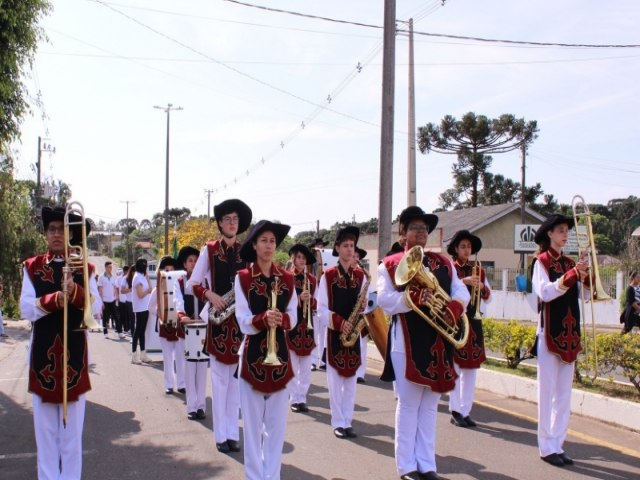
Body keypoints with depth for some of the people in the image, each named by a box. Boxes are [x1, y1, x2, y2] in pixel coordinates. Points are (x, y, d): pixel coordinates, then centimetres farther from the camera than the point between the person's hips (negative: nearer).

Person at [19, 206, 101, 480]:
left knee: (72, 428, 5)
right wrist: (54, 299, -22)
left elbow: (97, 308, -5)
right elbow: (26, 309, -6)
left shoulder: (84, 268, 5)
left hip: (74, 352, 0)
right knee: (45, 428, 6)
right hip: (43, 353, 0)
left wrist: (75, 292, -23)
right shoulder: (32, 267, 4)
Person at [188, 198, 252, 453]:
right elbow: (193, 283, 2)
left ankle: (233, 433, 15)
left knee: (235, 378, 8)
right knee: (219, 379, 0)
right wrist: (209, 295, -14)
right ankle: (220, 435, 8)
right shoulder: (209, 250, 0)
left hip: (240, 319, 3)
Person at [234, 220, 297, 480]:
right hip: (253, 356, -3)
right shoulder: (243, 278, -4)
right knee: (253, 422, 2)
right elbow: (243, 322, -9)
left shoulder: (287, 278, 6)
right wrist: (263, 319, -29)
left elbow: (293, 318, 5)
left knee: (277, 422, 7)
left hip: (279, 354, 3)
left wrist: (282, 318, -17)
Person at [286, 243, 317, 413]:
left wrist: (310, 300, -12)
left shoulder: (312, 279, 9)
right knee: (292, 366, 1)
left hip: (307, 326, 4)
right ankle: (294, 399, 9)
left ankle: (302, 398, 12)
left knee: (306, 366, 5)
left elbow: (316, 304, 10)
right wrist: (299, 298, -22)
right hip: (291, 325, -4)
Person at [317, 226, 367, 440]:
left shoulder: (360, 275, 7)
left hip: (353, 332, 3)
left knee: (351, 378, 7)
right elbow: (321, 308, -5)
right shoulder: (328, 275, -3)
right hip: (334, 332, -3)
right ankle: (338, 423, 8)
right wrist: (339, 323, -17)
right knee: (335, 378, 1)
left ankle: (348, 421, 15)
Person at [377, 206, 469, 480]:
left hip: (438, 343, 4)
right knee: (408, 405, 2)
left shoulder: (443, 263, 13)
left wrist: (452, 309, -17)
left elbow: (462, 292, 4)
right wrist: (415, 298, -27)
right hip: (406, 343, -4)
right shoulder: (390, 265, 0)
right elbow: (385, 301, -12)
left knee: (430, 406, 10)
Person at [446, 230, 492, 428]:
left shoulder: (478, 270, 12)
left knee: (471, 369, 5)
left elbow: (488, 298, 11)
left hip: (473, 322, 5)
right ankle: (455, 411, 2)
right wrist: (463, 282, -27)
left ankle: (466, 410, 12)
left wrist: (482, 287, -9)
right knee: (455, 368, -4)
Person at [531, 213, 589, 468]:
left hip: (569, 334, 7)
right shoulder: (542, 261, -4)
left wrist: (585, 275, -10)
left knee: (564, 393, 9)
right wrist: (572, 274, -27)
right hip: (549, 333, -7)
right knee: (548, 391, -2)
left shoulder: (569, 263, 14)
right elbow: (545, 292, -20)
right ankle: (547, 447, 3)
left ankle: (558, 444, 15)